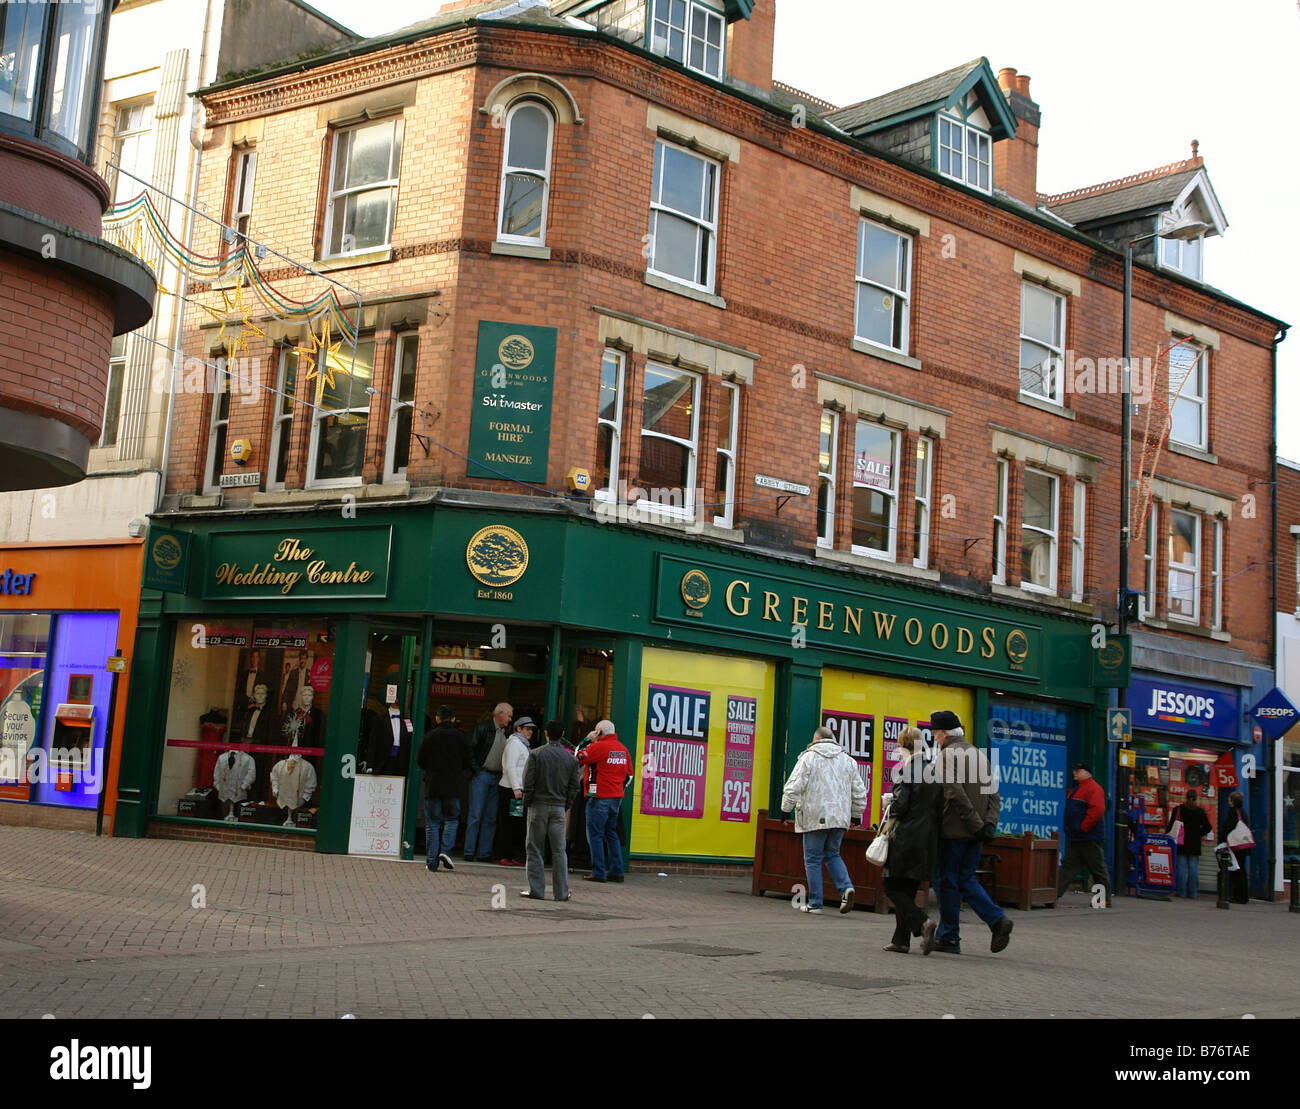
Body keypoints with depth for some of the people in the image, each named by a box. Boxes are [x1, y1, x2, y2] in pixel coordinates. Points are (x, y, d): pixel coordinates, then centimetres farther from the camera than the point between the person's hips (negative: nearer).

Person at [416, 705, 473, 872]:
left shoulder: (430, 736, -4)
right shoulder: (461, 737, -2)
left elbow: (420, 760, -2)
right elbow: (467, 763, 0)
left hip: (432, 785, 0)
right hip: (453, 787, 0)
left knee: (432, 824, 6)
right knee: (451, 820, 13)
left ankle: (432, 861, 3)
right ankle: (445, 851, -7)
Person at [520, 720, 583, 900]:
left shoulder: (536, 754, -6)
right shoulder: (571, 758, 3)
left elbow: (528, 782, -8)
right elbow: (575, 786, 3)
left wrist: (528, 802, 5)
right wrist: (566, 805, 13)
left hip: (539, 806, -2)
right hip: (559, 808, 2)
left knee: (535, 849, 5)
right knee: (559, 850, 6)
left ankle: (536, 890, 4)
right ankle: (561, 892, 6)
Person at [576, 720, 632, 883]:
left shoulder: (598, 746, -13)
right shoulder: (623, 749, 11)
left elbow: (578, 757, -5)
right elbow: (629, 774, 17)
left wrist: (588, 740, 3)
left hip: (599, 798, -7)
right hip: (616, 798, 7)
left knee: (595, 834, -2)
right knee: (611, 834, 15)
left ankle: (598, 873, -4)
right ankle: (616, 871, 15)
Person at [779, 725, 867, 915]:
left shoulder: (808, 758, -2)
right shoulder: (848, 760, 12)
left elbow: (793, 787, -8)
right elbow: (859, 792, 14)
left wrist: (786, 809, 2)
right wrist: (856, 814, 24)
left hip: (815, 818, -5)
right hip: (839, 818, 5)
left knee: (813, 859, 4)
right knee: (832, 855, 18)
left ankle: (814, 903, 6)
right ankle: (846, 887, -4)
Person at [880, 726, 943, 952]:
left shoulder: (906, 770, -11)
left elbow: (900, 806, -16)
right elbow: (941, 808, 9)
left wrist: (890, 808, 3)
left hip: (906, 838, -7)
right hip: (928, 839, 7)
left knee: (893, 887, 2)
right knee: (909, 890, 12)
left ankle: (922, 923, -15)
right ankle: (901, 940, 11)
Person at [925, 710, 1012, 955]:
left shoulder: (948, 754, -8)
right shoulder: (979, 754, 16)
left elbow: (955, 793, -19)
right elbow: (993, 794, 11)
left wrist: (976, 824, -17)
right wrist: (989, 823, 1)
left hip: (953, 830, -7)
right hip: (975, 833, 7)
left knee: (948, 881, 2)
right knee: (967, 879, 14)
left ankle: (949, 938, 6)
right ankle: (997, 919, -2)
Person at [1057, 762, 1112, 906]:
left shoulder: (1093, 789, -13)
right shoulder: (1076, 789, 18)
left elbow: (1097, 810, -24)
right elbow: (1071, 811, 28)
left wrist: (1083, 828, -20)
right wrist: (1069, 829, 16)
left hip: (1089, 838, -10)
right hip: (1075, 838, 10)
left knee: (1098, 868, -1)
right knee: (1068, 865, 7)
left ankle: (1105, 899, 6)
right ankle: (1055, 893, 5)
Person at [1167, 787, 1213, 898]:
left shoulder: (1178, 809, -4)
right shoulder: (1200, 811, 1)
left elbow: (1171, 826, -5)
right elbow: (1207, 828, 2)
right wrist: (1198, 834, 13)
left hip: (1181, 843, -1)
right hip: (1195, 844, 1)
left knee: (1181, 867, 1)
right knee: (1194, 867, 4)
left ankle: (1181, 892, -1)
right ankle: (1192, 893, 4)